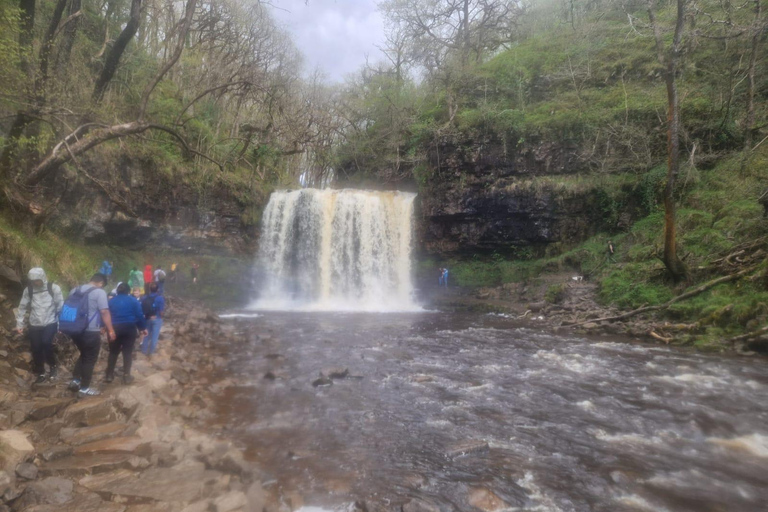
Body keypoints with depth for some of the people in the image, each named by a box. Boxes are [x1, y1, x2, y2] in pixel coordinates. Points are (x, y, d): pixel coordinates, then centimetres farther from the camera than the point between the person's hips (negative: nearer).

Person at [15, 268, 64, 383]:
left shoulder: (54, 288, -7)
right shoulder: (28, 290, 1)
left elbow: (60, 306, -4)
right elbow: (22, 307, 9)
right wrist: (19, 323, 7)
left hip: (50, 323, -3)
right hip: (34, 325, 3)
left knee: (46, 343, -23)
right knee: (36, 348, 3)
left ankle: (53, 366, 1)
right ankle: (41, 374, 21)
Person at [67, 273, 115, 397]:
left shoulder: (75, 290, 12)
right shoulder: (99, 292, -12)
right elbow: (104, 312, -18)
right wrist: (110, 330, -14)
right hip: (91, 332, -7)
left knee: (83, 355, 26)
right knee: (90, 359, 5)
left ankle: (75, 381, 25)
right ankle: (84, 389, 11)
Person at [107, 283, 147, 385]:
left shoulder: (111, 301, 8)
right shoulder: (133, 301, 1)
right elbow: (139, 315, -4)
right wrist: (143, 328, 4)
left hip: (114, 328, 2)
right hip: (129, 328, -2)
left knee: (113, 352, 15)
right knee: (128, 352, 3)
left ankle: (109, 375, 16)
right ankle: (126, 376, 2)